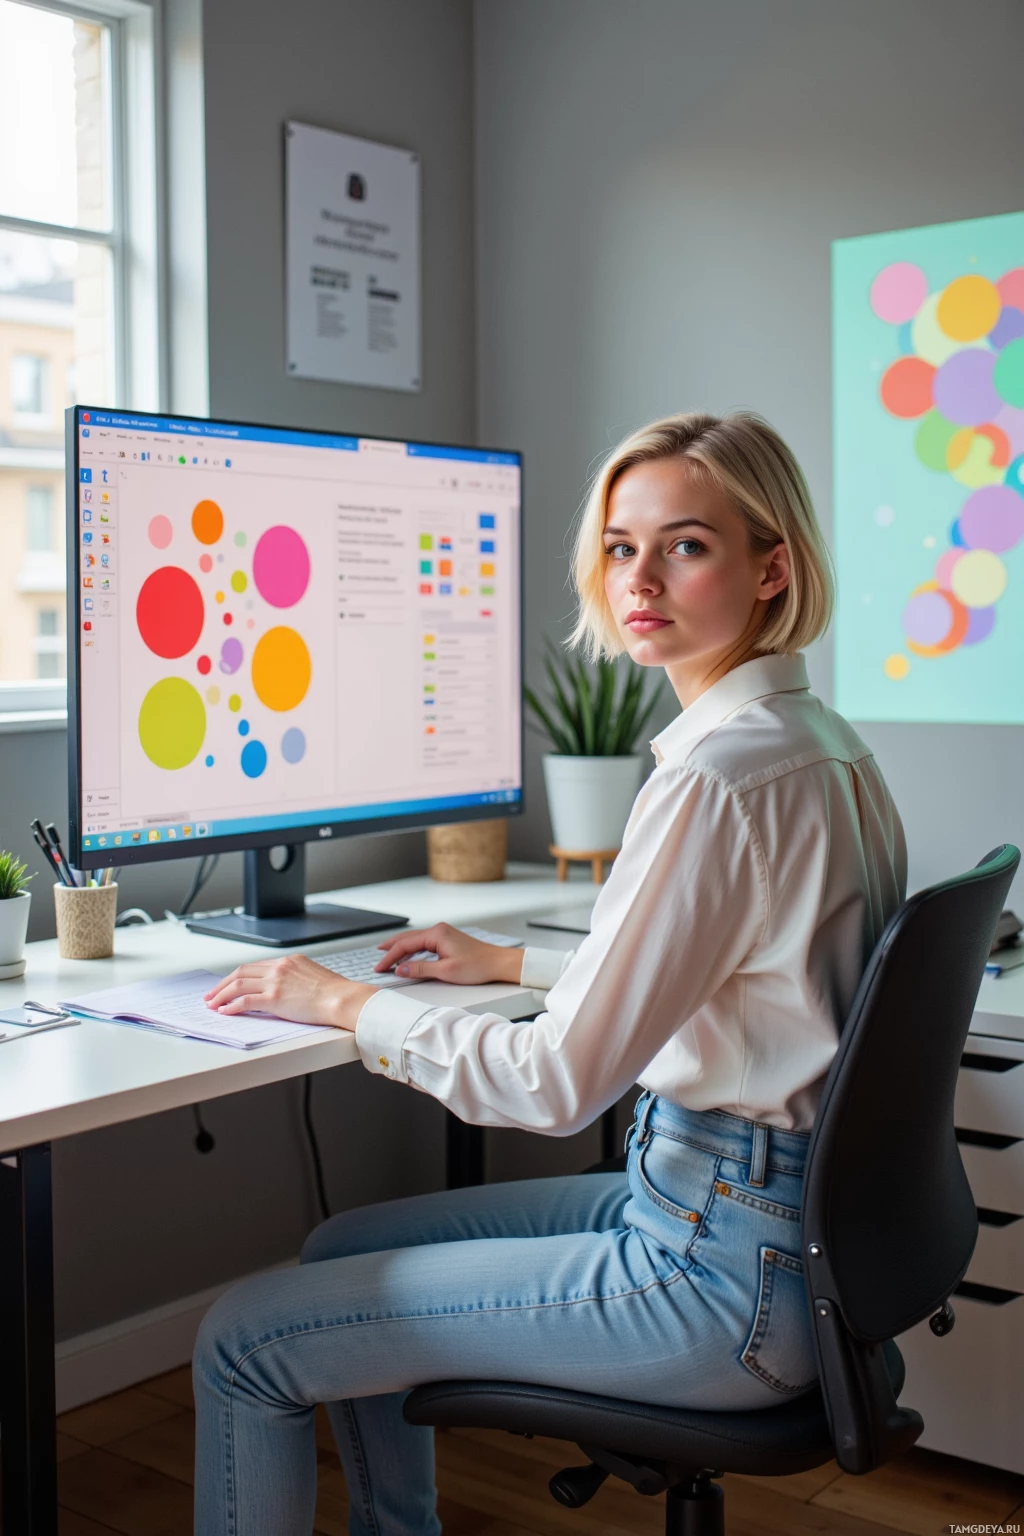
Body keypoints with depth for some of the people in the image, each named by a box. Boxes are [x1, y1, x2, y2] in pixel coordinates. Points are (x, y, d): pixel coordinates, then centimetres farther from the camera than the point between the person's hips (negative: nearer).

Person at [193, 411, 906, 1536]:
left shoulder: (721, 776, -24)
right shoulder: (821, 744, 7)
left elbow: (559, 1083, -23)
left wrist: (342, 1002, -10)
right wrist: (507, 963, 22)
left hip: (722, 1274, -10)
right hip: (782, 1215, 10)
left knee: (244, 1342, -4)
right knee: (343, 1251, 22)